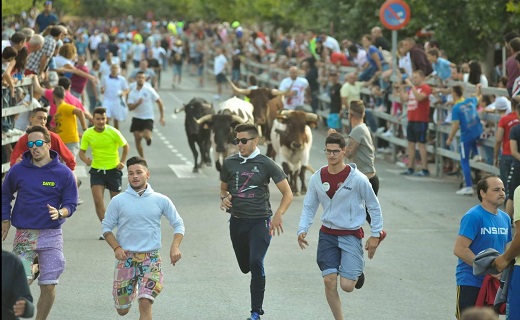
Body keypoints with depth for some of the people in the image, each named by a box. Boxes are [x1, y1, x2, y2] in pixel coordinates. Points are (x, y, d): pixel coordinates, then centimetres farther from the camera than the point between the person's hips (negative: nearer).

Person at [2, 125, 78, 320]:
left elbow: (71, 204, 0)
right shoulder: (17, 170, 2)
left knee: (49, 287, 3)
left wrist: (59, 213, -21)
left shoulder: (63, 173, -2)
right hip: (24, 234, 0)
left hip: (52, 235, 0)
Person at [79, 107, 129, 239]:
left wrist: (122, 162, -4)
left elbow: (126, 146, 3)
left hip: (113, 170, -1)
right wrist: (86, 160, -19)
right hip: (96, 170, 1)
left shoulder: (113, 132, -12)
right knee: (98, 201, -13)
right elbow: (82, 151, 2)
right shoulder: (88, 134, -6)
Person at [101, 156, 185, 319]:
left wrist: (175, 247, -7)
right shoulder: (118, 201, -1)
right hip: (126, 258, 1)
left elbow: (178, 224, 9)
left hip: (151, 258, -1)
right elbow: (107, 227, 6)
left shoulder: (161, 200, 1)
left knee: (145, 303, -18)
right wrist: (116, 248, -10)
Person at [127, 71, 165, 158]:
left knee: (147, 135, -24)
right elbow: (130, 108, -6)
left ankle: (148, 137, 15)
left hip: (148, 118, -3)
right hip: (137, 118, 3)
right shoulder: (132, 93, 0)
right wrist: (138, 103, -26)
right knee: (137, 139, 1)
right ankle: (142, 158, 17)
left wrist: (162, 117, -3)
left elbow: (159, 102, -1)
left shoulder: (149, 90, -7)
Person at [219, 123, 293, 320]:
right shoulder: (229, 163, 4)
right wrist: (224, 198, -6)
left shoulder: (266, 164, -6)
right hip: (237, 221, 4)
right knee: (245, 267, 12)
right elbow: (223, 188, 19)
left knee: (256, 263, -19)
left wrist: (278, 215, -20)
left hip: (260, 221, -4)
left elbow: (287, 194, -4)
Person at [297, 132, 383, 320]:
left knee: (347, 285, -11)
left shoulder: (357, 179, -11)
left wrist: (375, 235, -2)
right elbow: (309, 207, 9)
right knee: (329, 280, -6)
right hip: (327, 235, 3)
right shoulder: (317, 178, -1)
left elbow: (374, 207, -1)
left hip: (351, 235, -3)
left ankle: (357, 272, 26)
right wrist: (302, 230, -5)